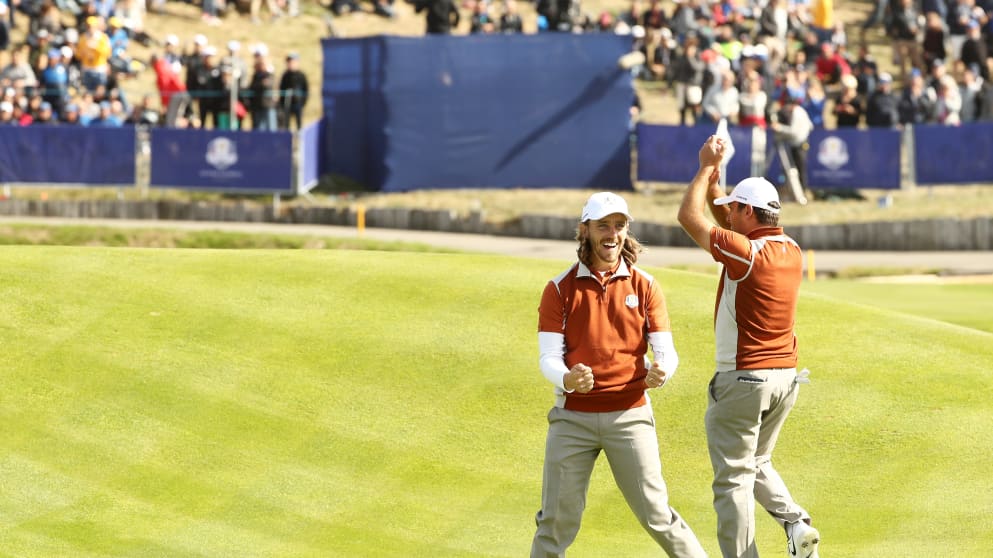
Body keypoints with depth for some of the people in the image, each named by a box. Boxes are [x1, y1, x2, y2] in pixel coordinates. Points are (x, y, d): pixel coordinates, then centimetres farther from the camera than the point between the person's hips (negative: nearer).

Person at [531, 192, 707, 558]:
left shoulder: (644, 287, 4)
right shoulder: (559, 290, 2)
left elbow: (665, 350, 0)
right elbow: (548, 358, -4)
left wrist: (661, 372, -26)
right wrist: (566, 379, -28)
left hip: (630, 415, 0)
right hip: (573, 415, 0)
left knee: (655, 514, -1)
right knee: (558, 520, 2)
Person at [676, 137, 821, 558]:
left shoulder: (745, 252, -19)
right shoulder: (792, 251, 5)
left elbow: (688, 217, -9)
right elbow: (727, 224, 20)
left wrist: (707, 167, 1)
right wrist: (713, 177, 14)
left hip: (743, 378, -8)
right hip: (786, 377, 8)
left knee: (733, 479, 0)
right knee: (758, 463, 23)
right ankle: (795, 522, 3)